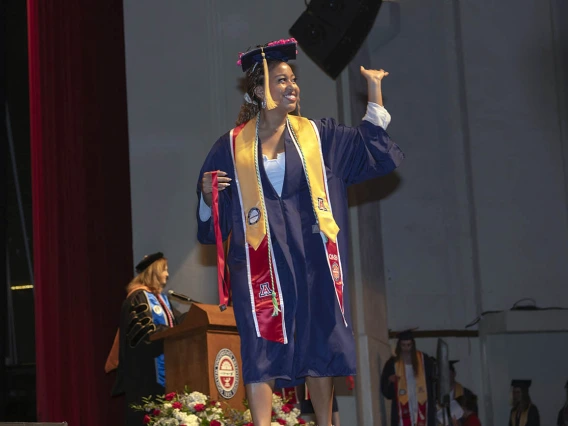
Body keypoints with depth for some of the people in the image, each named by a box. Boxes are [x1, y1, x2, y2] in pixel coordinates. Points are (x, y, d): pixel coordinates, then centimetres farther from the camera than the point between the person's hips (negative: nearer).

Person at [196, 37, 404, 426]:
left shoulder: (318, 136, 9)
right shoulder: (232, 147, 3)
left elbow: (378, 153, 9)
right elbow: (213, 221, 5)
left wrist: (374, 92, 6)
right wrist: (208, 195, -17)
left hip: (312, 261, 2)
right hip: (263, 261, -2)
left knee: (319, 347, 4)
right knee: (263, 349, -9)